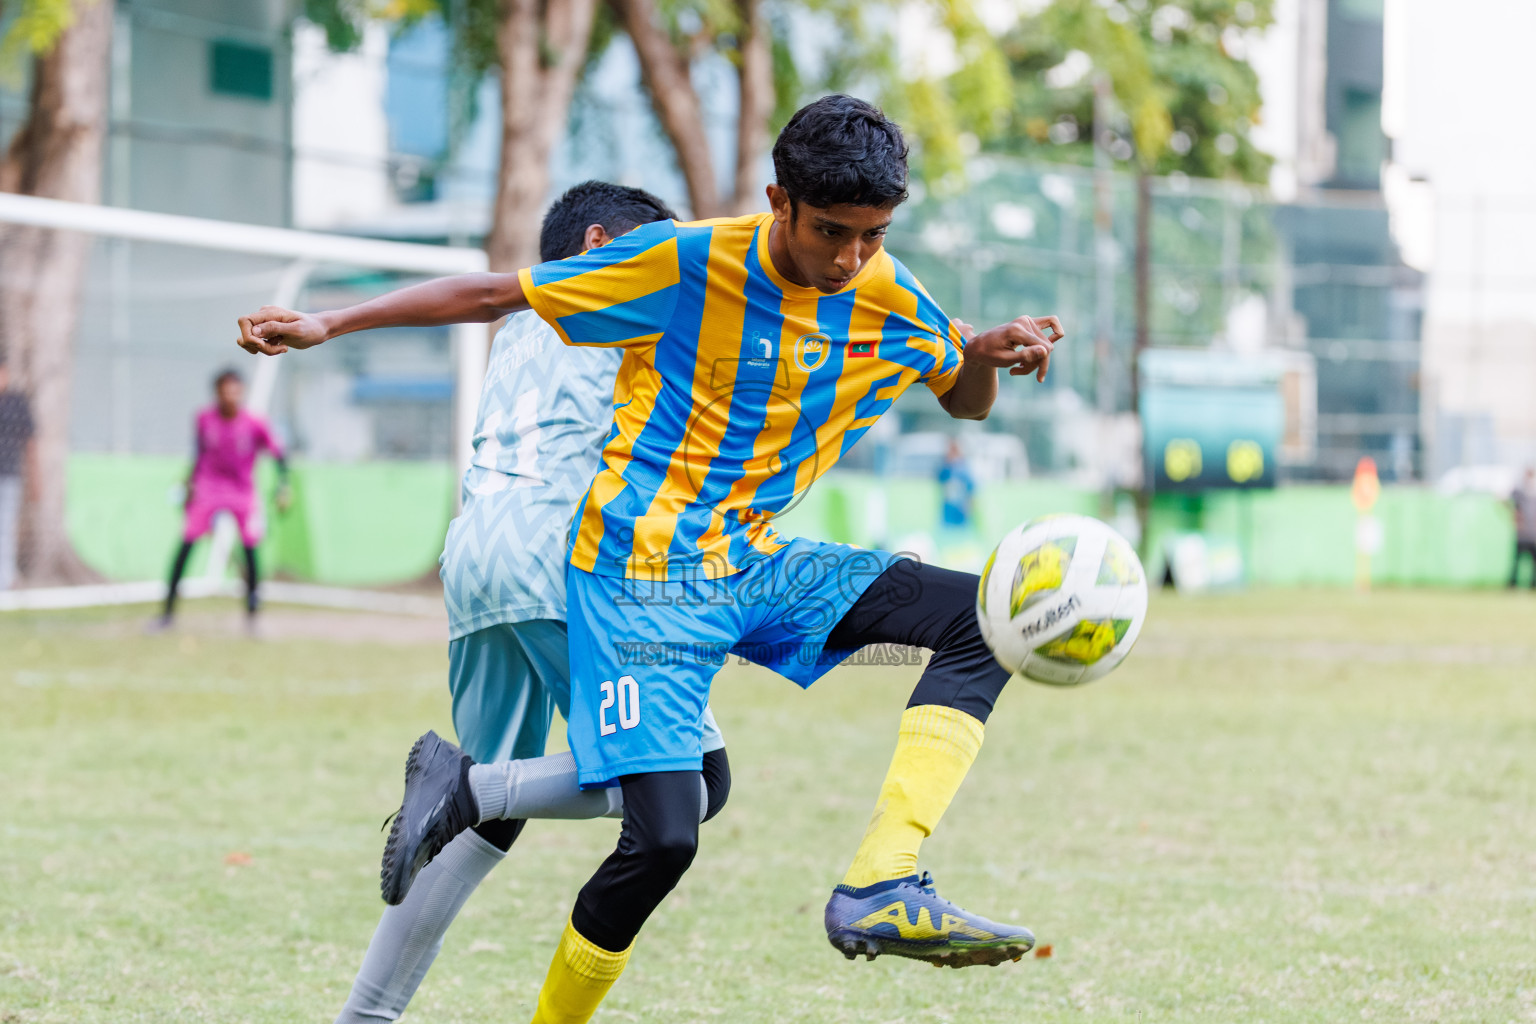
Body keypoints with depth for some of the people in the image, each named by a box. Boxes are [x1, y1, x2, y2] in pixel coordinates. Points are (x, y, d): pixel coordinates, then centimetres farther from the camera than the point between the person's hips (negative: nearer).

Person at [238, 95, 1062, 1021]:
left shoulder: (892, 301, -2)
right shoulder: (689, 264, -15)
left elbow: (965, 399, 17)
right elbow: (498, 294, -6)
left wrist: (989, 356, -8)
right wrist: (327, 325, -6)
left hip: (757, 564, 6)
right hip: (644, 572, -6)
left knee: (987, 618, -12)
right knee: (664, 838, -19)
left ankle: (879, 892, -22)